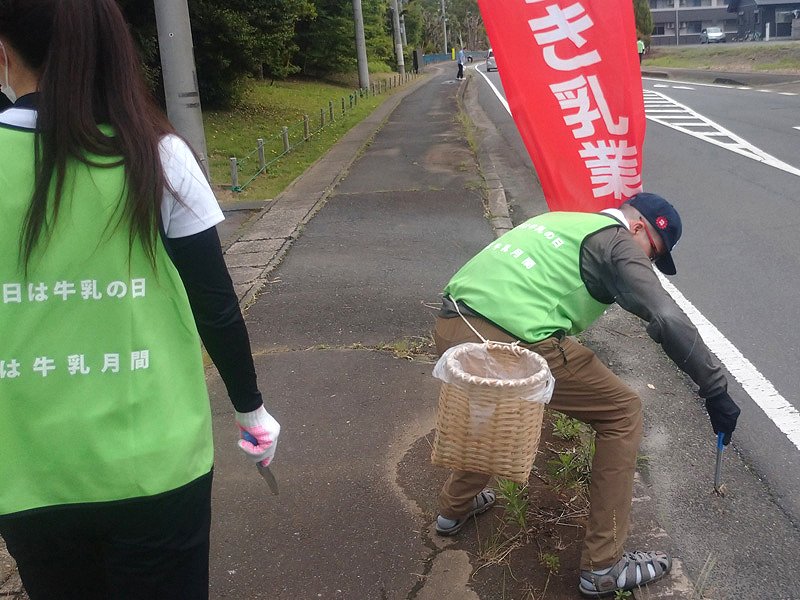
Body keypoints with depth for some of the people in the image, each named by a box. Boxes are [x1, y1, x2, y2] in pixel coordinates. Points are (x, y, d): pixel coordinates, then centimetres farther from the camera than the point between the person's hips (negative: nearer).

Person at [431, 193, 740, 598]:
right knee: (622, 414, 10)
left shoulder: (561, 221, 30)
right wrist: (716, 391, 2)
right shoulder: (618, 241, 6)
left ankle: (455, 507, 48)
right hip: (512, 344, -8)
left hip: (448, 328, 9)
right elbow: (668, 320, -7)